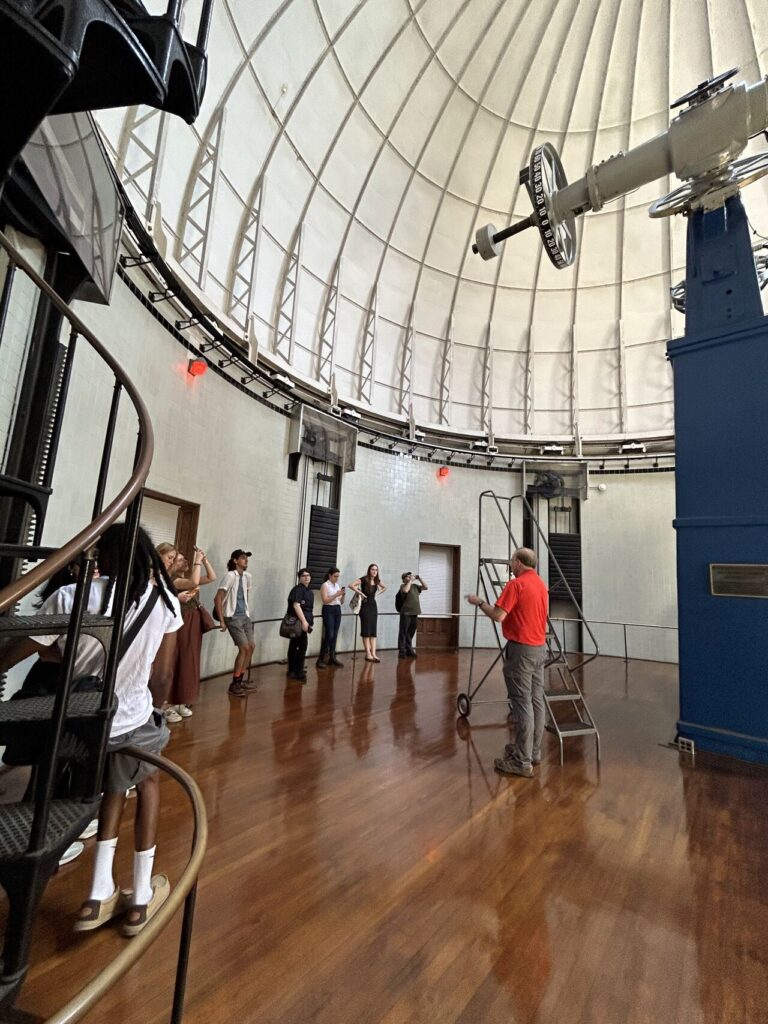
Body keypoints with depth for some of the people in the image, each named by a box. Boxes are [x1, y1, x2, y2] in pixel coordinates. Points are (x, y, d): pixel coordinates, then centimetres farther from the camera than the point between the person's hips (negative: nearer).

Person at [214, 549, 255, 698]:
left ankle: (240, 680, 23)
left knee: (251, 647, 8)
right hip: (233, 617, -7)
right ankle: (234, 685, 3)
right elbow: (217, 599, -17)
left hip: (245, 616, 8)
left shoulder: (248, 576, 6)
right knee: (244, 648, -11)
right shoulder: (230, 575, -15)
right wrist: (222, 621, -16)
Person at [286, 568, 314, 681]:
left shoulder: (309, 592, 17)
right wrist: (304, 621, -24)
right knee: (302, 645, -10)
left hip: (302, 622, 9)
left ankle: (292, 671, 20)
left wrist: (309, 621, 18)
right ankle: (298, 672, -4)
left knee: (294, 646, 14)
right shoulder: (298, 589, -11)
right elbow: (296, 605, -20)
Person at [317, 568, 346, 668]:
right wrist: (336, 594, -20)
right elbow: (325, 600, -15)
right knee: (329, 635, -11)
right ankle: (321, 659, -3)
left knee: (334, 635, 7)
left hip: (338, 610, 6)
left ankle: (332, 657, 15)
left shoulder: (338, 585, 14)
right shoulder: (325, 585, -5)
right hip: (328, 610, -6)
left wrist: (343, 595, -4)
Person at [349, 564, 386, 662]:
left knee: (373, 631, 4)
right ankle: (368, 654, 2)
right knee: (366, 631, -2)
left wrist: (377, 593, 10)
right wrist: (360, 593, -17)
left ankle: (373, 654, 5)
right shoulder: (364, 579, -12)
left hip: (373, 606, 6)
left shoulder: (377, 580, 6)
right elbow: (351, 585, -23)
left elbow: (384, 587, 26)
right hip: (365, 606, -6)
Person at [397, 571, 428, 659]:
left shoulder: (415, 586, 16)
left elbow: (426, 587, 12)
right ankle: (402, 651, 2)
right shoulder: (403, 586, -2)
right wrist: (410, 580, -14)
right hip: (406, 612, -6)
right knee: (403, 632, -2)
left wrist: (419, 578, 6)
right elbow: (405, 590, -24)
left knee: (411, 632, 11)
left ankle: (409, 649, 20)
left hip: (415, 612, 6)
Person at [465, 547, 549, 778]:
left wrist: (479, 602, -6)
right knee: (536, 700, 13)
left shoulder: (516, 584, -15)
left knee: (522, 702, -6)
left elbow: (498, 615, -20)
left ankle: (522, 761, -2)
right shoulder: (542, 584, 13)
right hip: (539, 647, 9)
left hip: (521, 649, -9)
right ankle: (533, 750, 24)